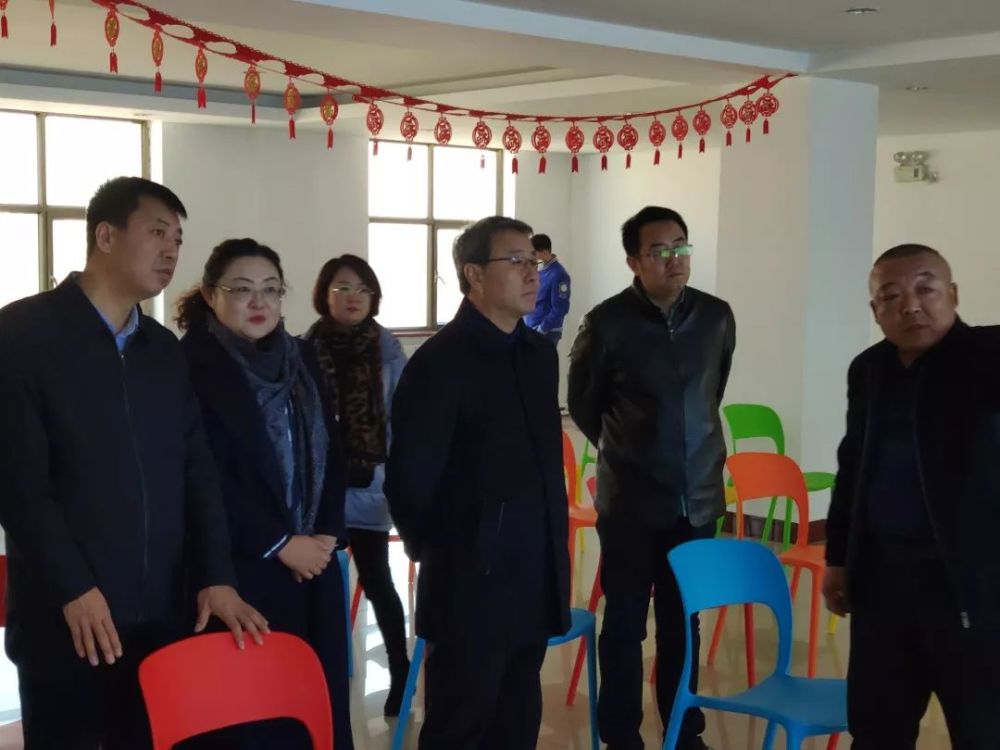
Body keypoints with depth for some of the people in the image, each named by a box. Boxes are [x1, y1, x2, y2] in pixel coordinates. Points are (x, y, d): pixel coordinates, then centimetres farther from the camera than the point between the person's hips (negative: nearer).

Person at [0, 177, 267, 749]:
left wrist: (217, 577, -1)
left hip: (162, 612, 5)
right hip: (67, 616, -5)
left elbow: (197, 470, 10)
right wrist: (73, 589, -16)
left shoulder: (165, 349, 14)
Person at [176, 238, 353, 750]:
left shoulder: (302, 358, 12)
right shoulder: (190, 364, -8)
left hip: (314, 563, 6)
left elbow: (331, 451, 12)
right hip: (240, 570, -5)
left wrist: (327, 534, -1)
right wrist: (279, 544, -11)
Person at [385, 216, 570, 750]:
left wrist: (552, 544, 13)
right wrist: (437, 550, -2)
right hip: (471, 584, -6)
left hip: (535, 580, 7)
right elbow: (408, 478, -12)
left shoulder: (539, 353, 10)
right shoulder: (440, 362, -14)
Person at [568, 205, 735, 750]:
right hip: (630, 501, -3)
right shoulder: (608, 323, -11)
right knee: (625, 624, 6)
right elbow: (582, 401, 4)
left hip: (698, 498, 3)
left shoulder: (716, 317, 0)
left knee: (683, 622, 13)